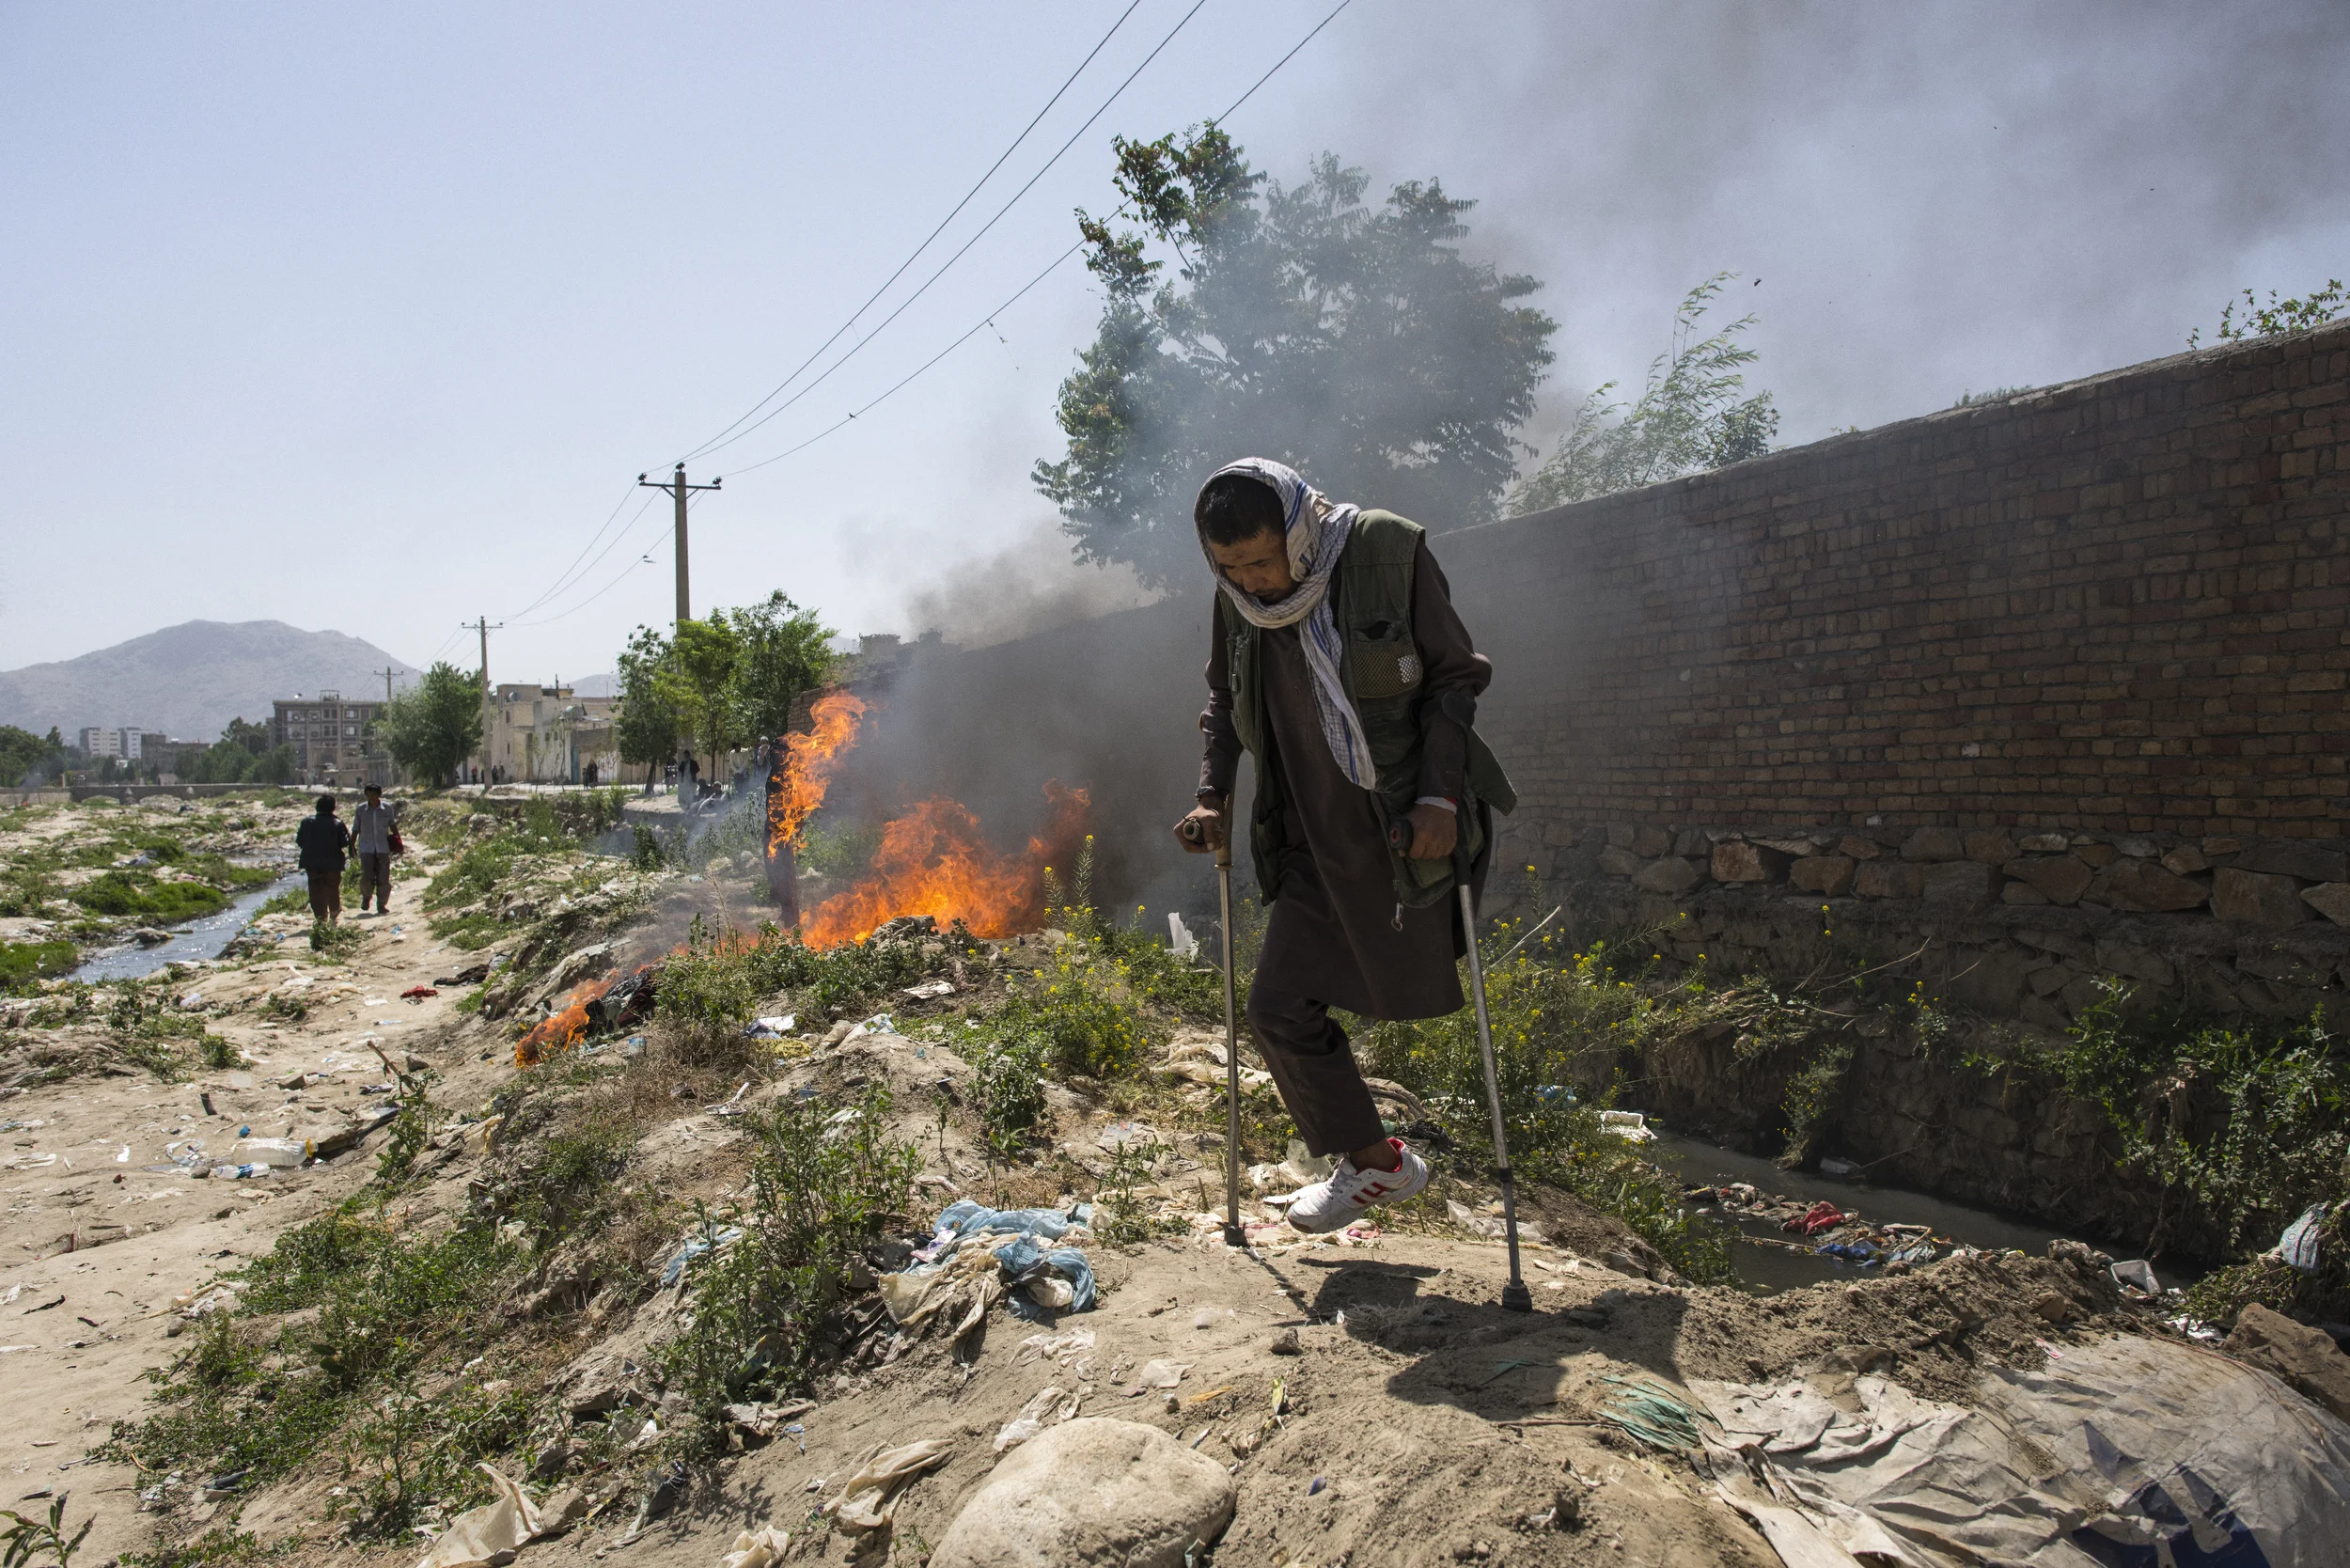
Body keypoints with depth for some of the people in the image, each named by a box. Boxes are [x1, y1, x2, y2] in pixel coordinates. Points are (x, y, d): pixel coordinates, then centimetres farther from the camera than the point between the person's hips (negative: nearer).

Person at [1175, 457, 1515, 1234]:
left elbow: (1455, 675, -7)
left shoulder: (1389, 554, -13)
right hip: (1313, 843, 4)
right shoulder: (1236, 597, 0)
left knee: (1410, 993, 5)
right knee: (1279, 1009, 0)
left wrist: (1440, 794, -15)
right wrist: (1212, 796, 4)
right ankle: (1374, 1162, 17)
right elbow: (1225, 703, 15)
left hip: (1404, 832, -4)